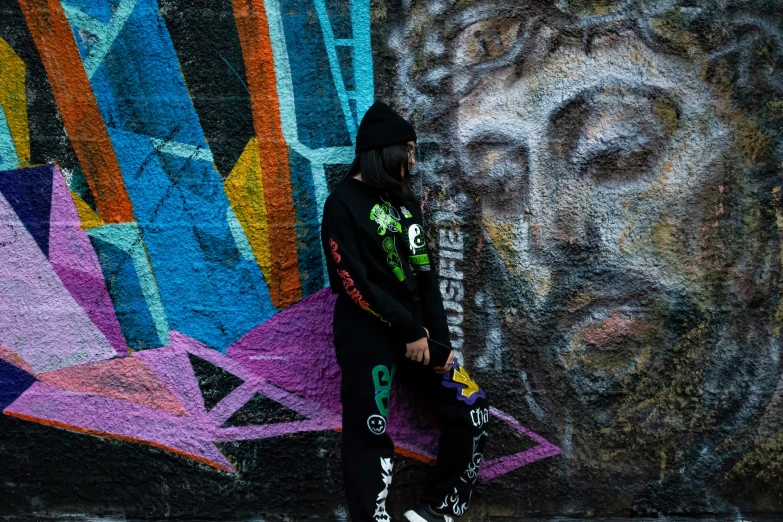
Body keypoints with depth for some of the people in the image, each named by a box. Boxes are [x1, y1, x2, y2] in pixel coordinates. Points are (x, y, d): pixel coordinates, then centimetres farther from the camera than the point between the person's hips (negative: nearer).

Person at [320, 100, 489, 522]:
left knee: (470, 411, 6)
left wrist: (439, 338, 1)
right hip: (367, 337, -7)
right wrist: (409, 330, -14)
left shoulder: (404, 200, 15)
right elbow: (353, 283, -15)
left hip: (417, 331, 7)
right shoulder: (343, 204, -6)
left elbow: (425, 277, 11)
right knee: (370, 439, -3)